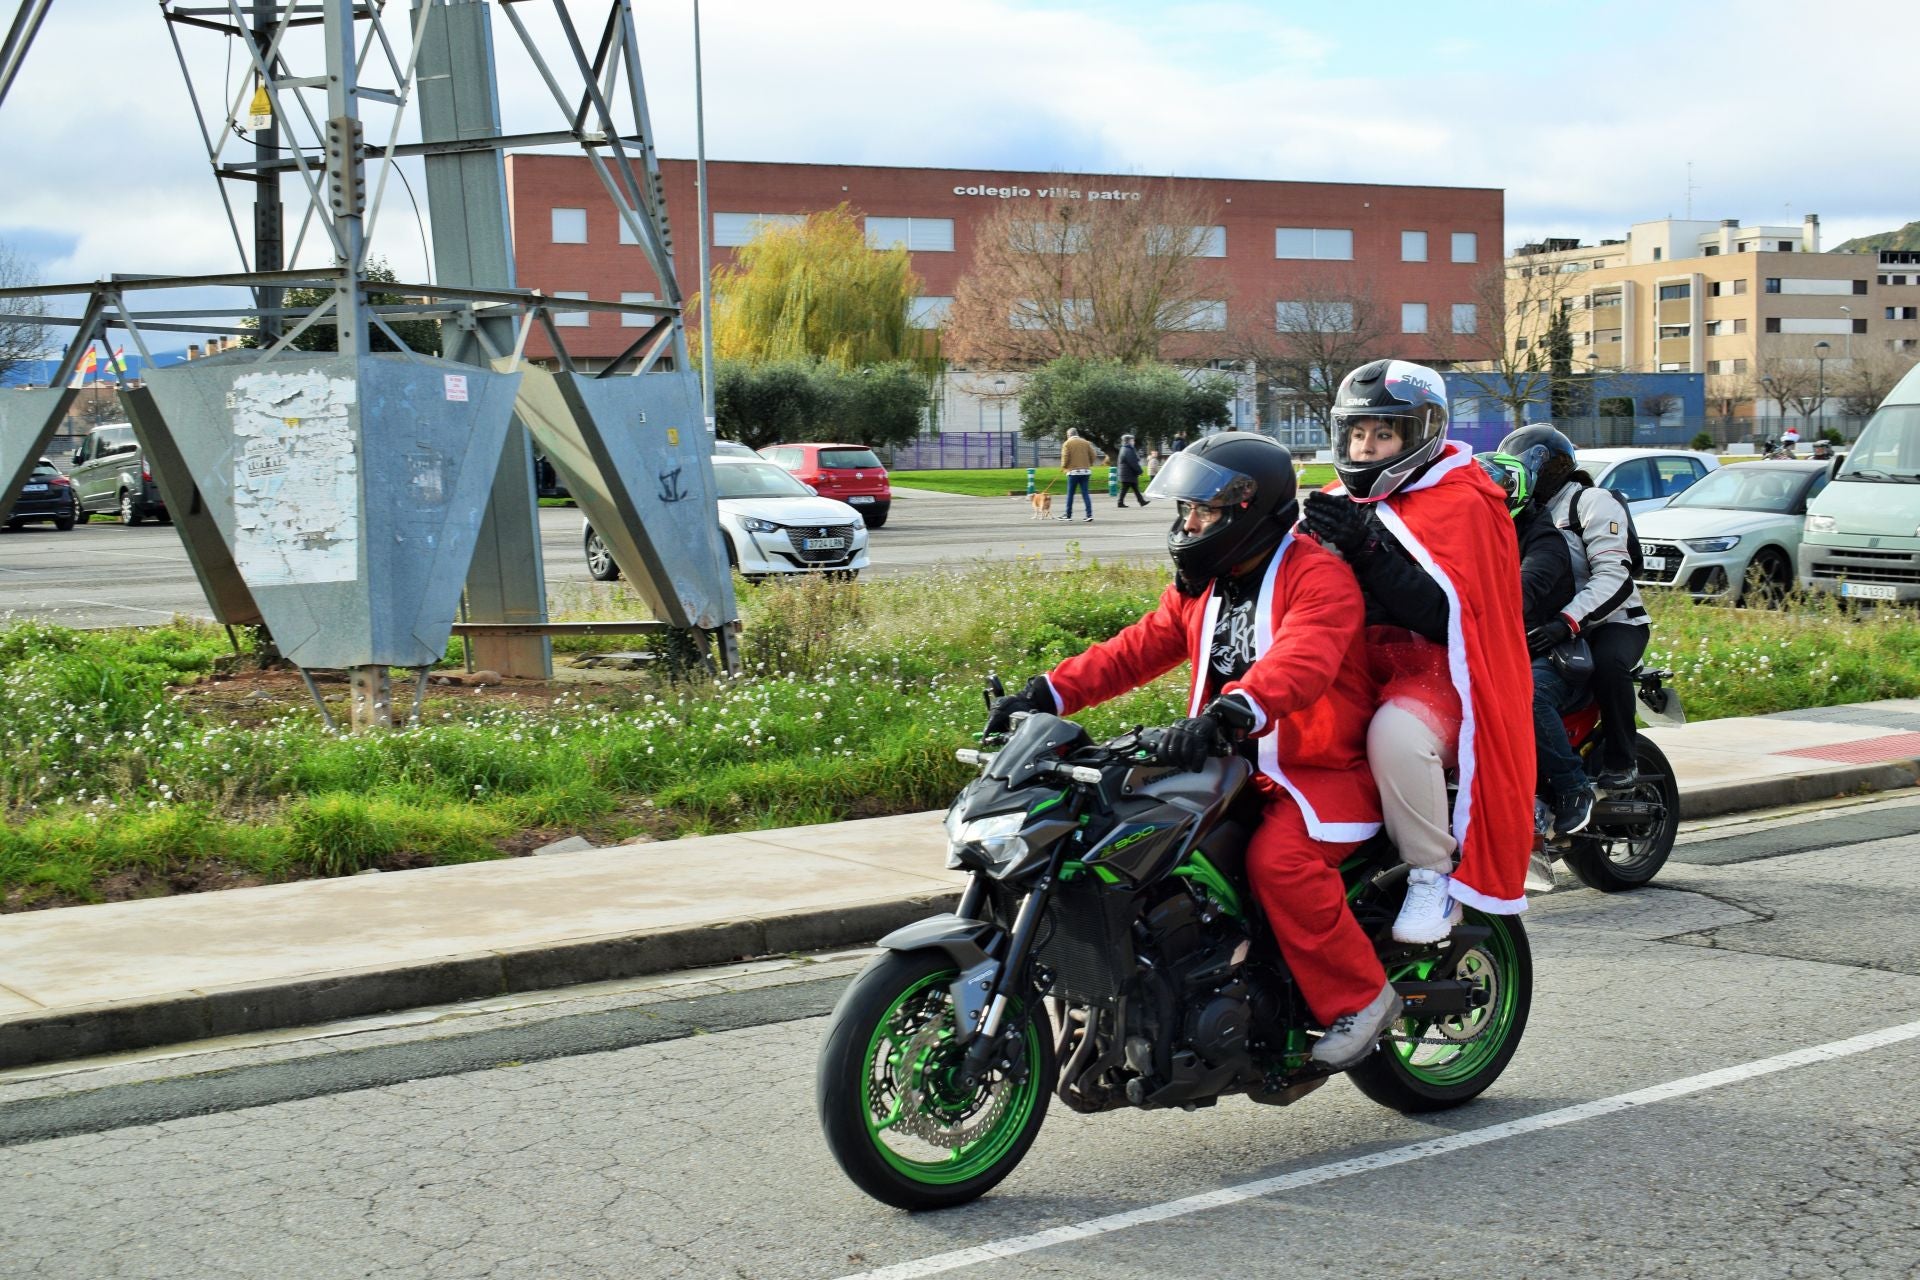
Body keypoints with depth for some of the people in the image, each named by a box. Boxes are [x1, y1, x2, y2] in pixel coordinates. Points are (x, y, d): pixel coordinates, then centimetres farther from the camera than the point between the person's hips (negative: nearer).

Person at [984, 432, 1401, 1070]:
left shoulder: (1318, 577, -15)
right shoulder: (1199, 586, 13)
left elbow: (1302, 661, -33)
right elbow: (1137, 648, 9)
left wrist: (1230, 711, -51)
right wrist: (1050, 693, -6)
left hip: (1324, 771, -8)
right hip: (1236, 770, 8)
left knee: (1278, 859, -33)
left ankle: (1362, 996, -14)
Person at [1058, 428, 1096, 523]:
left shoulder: (1067, 443, -2)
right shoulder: (1086, 443, 9)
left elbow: (1065, 457, -9)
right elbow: (1092, 455, 6)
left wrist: (1063, 467, 7)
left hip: (1073, 471, -3)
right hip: (1086, 471, 3)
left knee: (1070, 494, 5)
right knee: (1086, 494, 3)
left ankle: (1068, 515, 10)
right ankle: (1089, 515, -5)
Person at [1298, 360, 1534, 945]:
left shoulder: (1462, 502, -7)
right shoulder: (1346, 501, 16)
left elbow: (1447, 614, -20)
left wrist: (1368, 551, -27)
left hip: (1437, 674, -8)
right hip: (1357, 674, 8)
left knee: (1396, 735, -37)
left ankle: (1437, 873, -17)